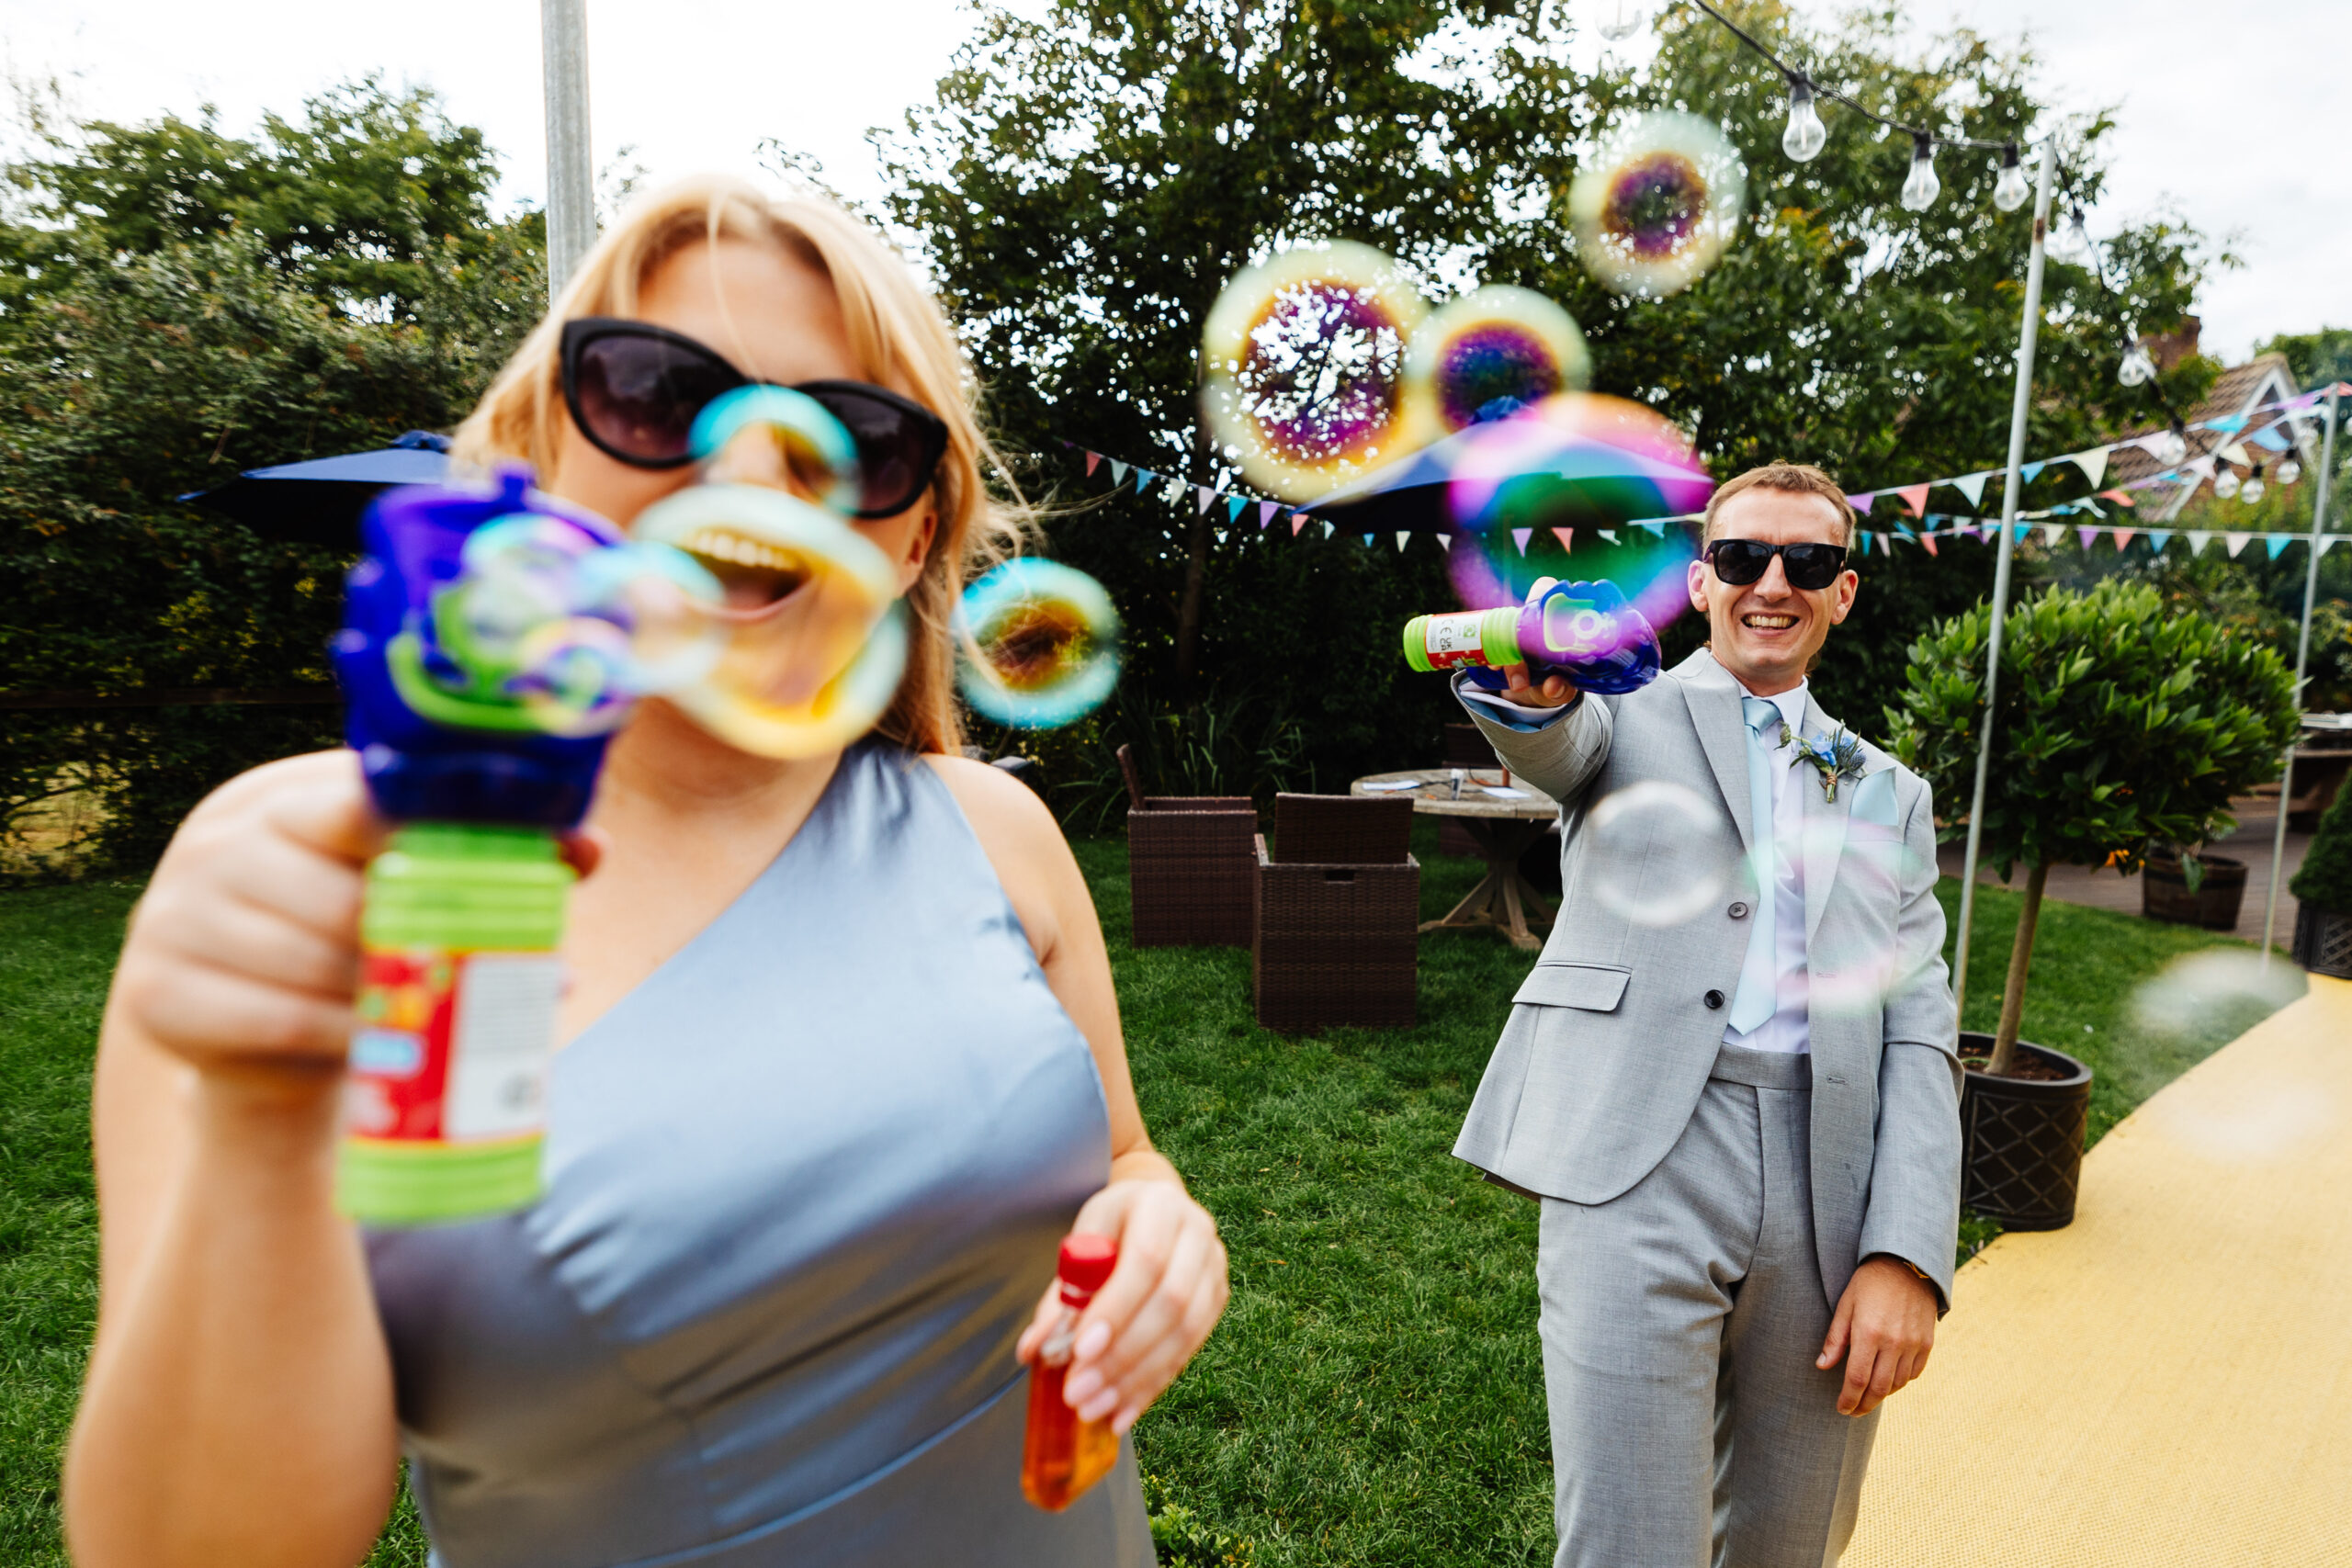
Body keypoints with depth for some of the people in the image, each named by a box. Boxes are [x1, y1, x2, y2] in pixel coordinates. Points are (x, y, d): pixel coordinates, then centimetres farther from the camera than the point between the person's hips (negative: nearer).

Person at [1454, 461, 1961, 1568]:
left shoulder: (1886, 791, 18)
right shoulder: (1628, 719, 9)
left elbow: (1919, 1030, 9)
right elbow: (1551, 739, -16)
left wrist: (1907, 1256, -2)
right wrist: (1532, 681, -41)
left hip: (1827, 1187, 4)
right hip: (1635, 1166, -3)